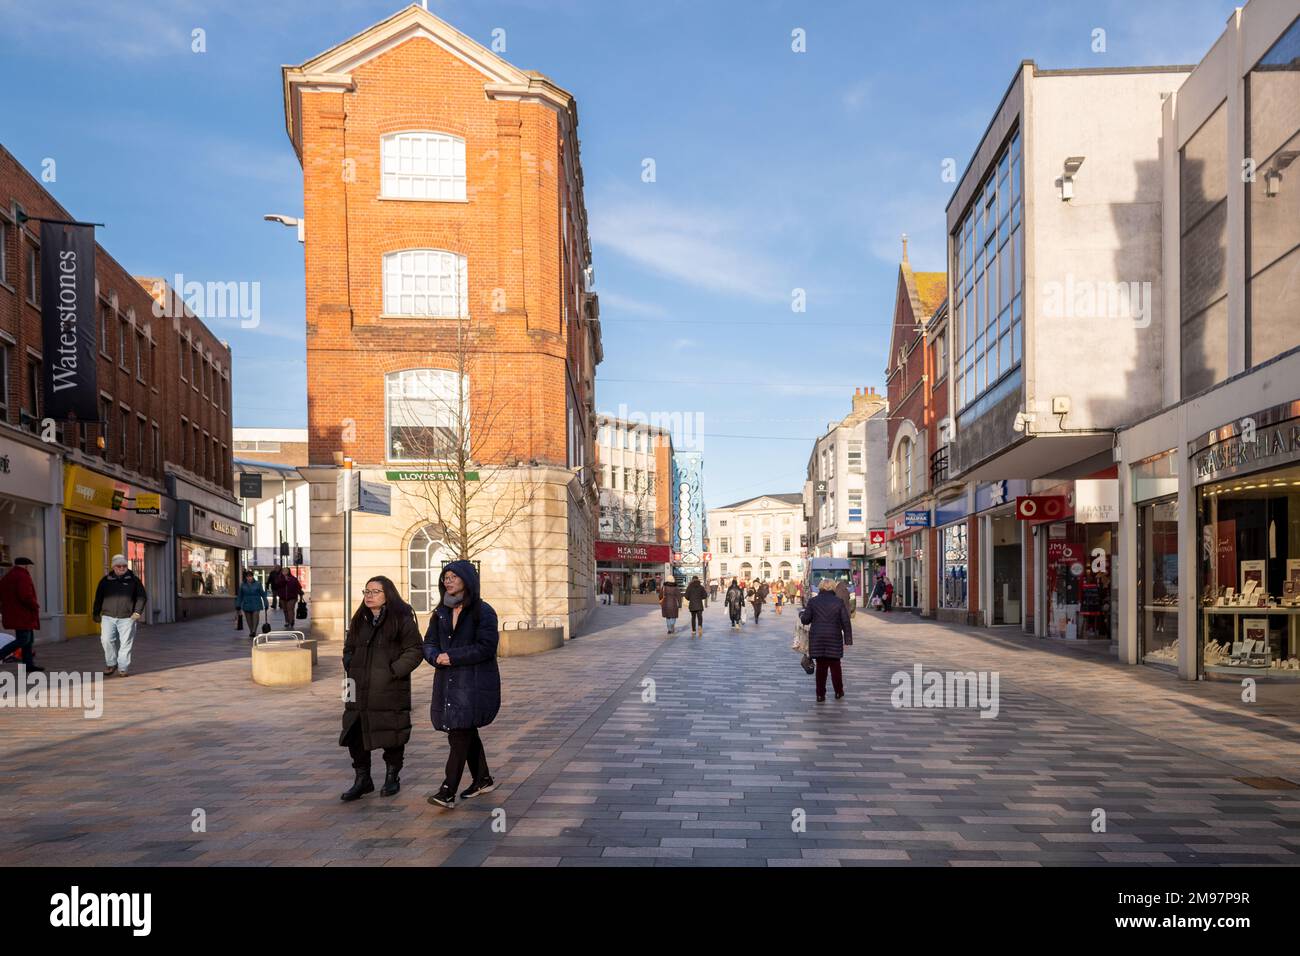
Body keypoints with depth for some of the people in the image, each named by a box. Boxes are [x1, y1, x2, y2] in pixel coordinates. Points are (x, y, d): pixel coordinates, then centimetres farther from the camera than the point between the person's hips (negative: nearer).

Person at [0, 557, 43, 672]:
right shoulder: (23, 577, -14)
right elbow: (26, 596, -24)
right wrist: (35, 604, -8)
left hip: (13, 614, 10)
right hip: (22, 615, -10)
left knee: (30, 638, 10)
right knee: (23, 640, -9)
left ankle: (29, 664, 7)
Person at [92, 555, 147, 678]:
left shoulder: (133, 580, 6)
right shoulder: (105, 581, 10)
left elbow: (142, 597, 7)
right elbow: (98, 598, 17)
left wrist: (138, 612, -4)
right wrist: (96, 613, 14)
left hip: (127, 618, -1)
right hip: (108, 617, 1)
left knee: (125, 644, -1)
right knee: (107, 640, -12)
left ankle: (123, 669, 8)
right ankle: (111, 664, 9)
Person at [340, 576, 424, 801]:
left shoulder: (402, 620, -6)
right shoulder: (359, 621, 14)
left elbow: (415, 651, -9)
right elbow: (349, 648, 26)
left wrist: (393, 671, -14)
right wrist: (351, 670, 8)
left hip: (390, 690, -6)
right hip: (360, 691, 6)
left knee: (391, 734, 4)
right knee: (355, 734, 5)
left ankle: (392, 777, 22)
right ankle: (362, 779, 19)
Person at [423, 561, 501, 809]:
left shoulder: (483, 611, -8)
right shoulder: (441, 613, 13)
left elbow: (486, 647, -15)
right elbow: (429, 643, 11)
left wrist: (452, 656, -18)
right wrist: (436, 656, -12)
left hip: (474, 683, -7)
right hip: (447, 682, 7)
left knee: (459, 734, -12)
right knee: (466, 733, 15)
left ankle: (448, 791, -12)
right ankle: (483, 780, 30)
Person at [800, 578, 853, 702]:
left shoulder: (813, 601, 0)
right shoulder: (839, 602, 0)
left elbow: (805, 619, 1)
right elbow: (846, 622, -2)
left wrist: (801, 614, 24)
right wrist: (848, 639, 3)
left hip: (817, 638, 1)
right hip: (834, 638, 0)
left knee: (820, 666, 6)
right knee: (835, 665, 12)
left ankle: (820, 694, 7)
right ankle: (838, 692, 20)